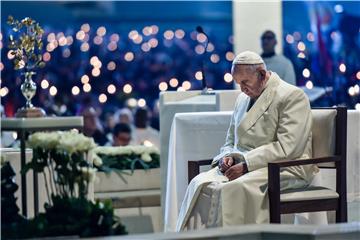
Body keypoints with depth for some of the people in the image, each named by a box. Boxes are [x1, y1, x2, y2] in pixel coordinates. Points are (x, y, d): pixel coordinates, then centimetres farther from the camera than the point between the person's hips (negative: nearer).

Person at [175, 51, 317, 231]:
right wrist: (228, 156, 2)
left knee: (234, 190, -35)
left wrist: (246, 165, -19)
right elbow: (231, 141, 27)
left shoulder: (293, 96, -5)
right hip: (241, 165, 7)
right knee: (199, 185, -22)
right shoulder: (243, 98, 19)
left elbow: (287, 148, -15)